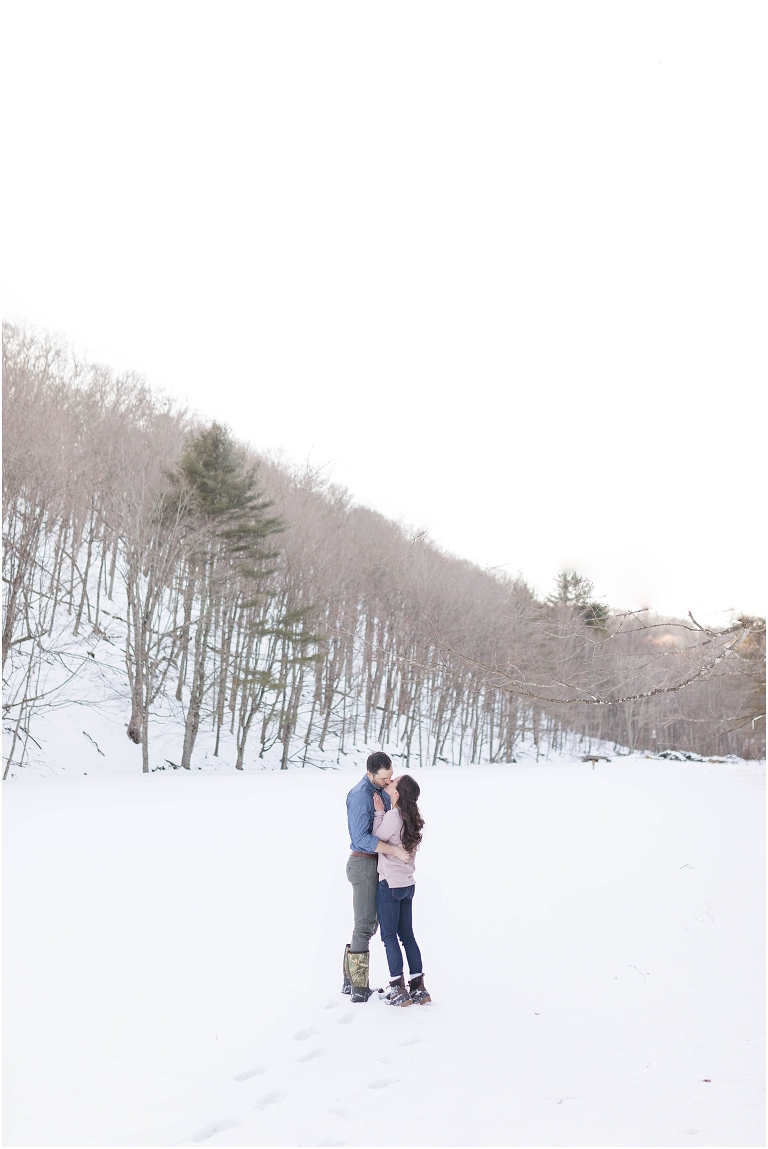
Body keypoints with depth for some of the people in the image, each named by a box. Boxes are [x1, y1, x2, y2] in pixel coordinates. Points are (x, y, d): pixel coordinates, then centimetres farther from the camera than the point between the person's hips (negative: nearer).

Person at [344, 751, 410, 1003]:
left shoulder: (383, 791, 9)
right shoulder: (360, 795, -19)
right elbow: (361, 837, -25)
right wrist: (395, 850, -27)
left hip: (376, 863, 9)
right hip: (364, 863, -9)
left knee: (368, 924, 14)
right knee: (365, 925, -4)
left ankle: (350, 981, 22)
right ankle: (360, 989, 3)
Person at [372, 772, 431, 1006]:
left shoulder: (392, 816, -19)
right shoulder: (411, 819, 6)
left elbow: (375, 841, -8)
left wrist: (378, 812, -7)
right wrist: (382, 813, 6)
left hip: (389, 884, -8)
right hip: (408, 884, 8)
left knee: (389, 936, 2)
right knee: (407, 935, 13)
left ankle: (399, 990, 5)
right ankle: (418, 988, 16)